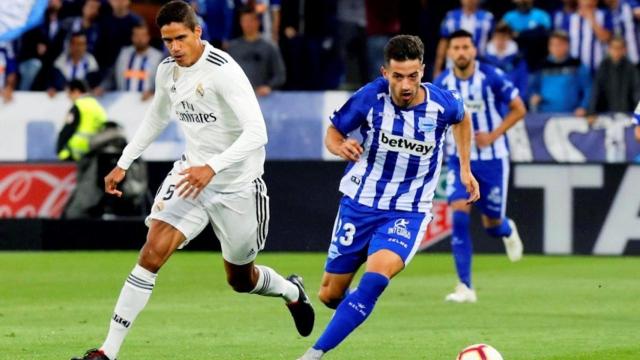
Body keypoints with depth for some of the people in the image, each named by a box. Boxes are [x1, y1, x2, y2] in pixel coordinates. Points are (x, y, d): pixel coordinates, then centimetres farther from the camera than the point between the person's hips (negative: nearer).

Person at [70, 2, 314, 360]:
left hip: (237, 184, -4)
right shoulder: (168, 71, -1)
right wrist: (123, 164, 19)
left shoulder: (224, 71, -23)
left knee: (240, 279, 13)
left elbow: (256, 133, -29)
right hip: (192, 170, 4)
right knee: (152, 253, -16)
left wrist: (212, 167, -40)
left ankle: (292, 292, 49)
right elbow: (156, 119, 21)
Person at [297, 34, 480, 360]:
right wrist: (340, 147, -24)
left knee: (375, 279, -28)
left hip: (408, 213, -1)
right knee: (330, 295, 7)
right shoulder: (371, 97, -16)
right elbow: (333, 132, -2)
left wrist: (465, 169, 13)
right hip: (359, 204, 1)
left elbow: (462, 118, 14)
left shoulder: (442, 103, -12)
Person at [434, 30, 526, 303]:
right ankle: (465, 287, -14)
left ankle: (507, 230, 48)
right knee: (459, 214, -17)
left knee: (491, 224, 6)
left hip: (492, 159, -1)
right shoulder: (442, 83, -5)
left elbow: (518, 109, -6)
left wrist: (494, 135, -16)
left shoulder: (491, 77, -14)